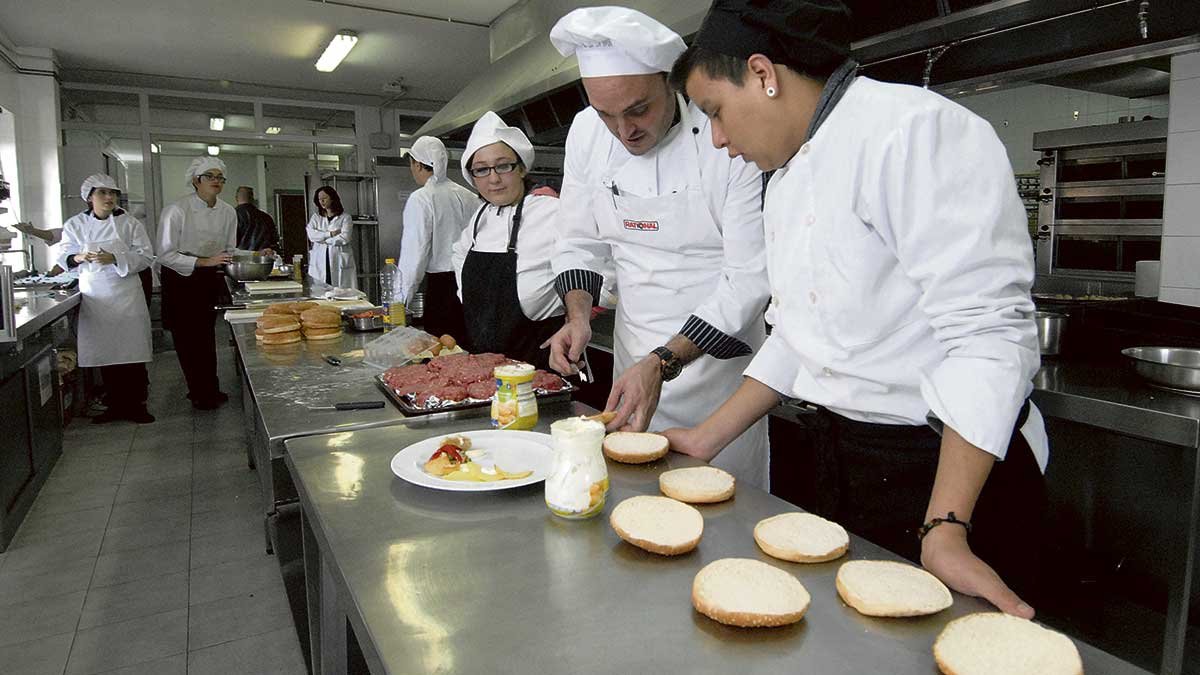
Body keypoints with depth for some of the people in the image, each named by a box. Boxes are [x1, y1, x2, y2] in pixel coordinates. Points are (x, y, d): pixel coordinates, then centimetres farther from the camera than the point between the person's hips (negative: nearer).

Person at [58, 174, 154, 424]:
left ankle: (136, 405, 8)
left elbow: (144, 257, -4)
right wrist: (80, 257, -12)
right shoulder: (75, 225, 7)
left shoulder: (130, 223, 1)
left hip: (125, 296, -2)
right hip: (94, 297, 2)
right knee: (104, 354, 6)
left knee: (132, 353, -3)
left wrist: (114, 259, -19)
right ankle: (115, 405, 19)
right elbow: (64, 258, 9)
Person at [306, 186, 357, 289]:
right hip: (320, 263, 3)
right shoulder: (316, 217, 15)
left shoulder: (345, 217, 4)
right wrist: (330, 234, -10)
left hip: (339, 262, -3)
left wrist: (322, 239, -3)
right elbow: (311, 235, -1)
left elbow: (344, 238, -9)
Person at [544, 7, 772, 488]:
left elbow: (750, 278, -20)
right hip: (634, 354, 4)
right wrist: (579, 316, -11)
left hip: (717, 354, -4)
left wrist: (664, 363, -26)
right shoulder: (586, 133, -3)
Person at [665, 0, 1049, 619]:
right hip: (845, 453, 8)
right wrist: (708, 439, 9)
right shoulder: (786, 181, 10)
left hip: (945, 464, -7)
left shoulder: (916, 130, -18)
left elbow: (985, 329, -23)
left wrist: (945, 531, -26)